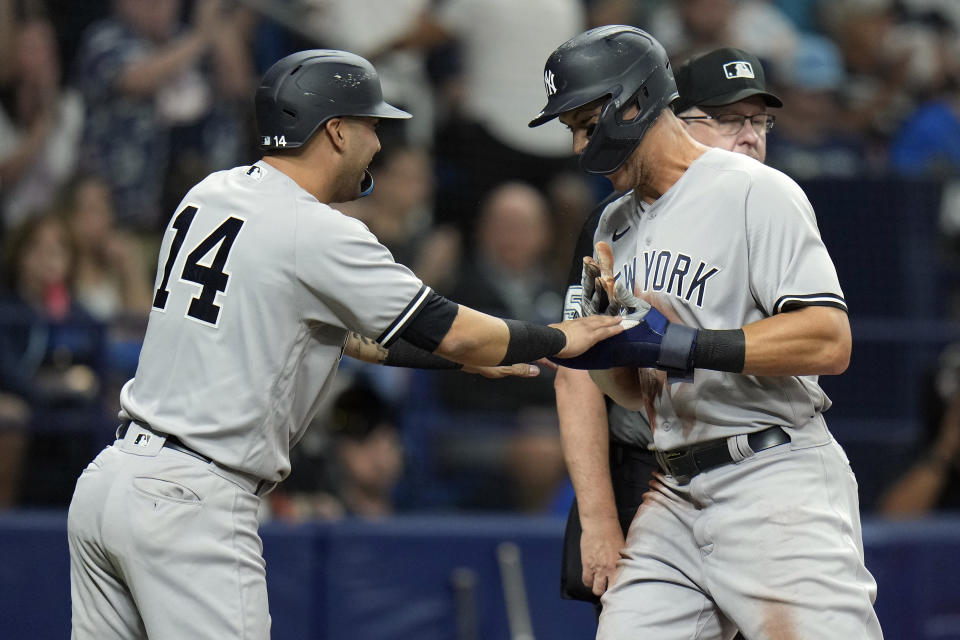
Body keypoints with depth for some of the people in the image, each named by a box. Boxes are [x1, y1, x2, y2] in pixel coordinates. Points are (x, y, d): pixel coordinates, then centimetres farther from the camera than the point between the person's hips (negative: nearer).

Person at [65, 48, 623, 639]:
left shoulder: (209, 194, 14)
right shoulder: (318, 234, -12)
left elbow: (329, 326, 23)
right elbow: (454, 334, -7)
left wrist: (472, 355, 27)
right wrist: (558, 340, 10)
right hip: (188, 503, -9)